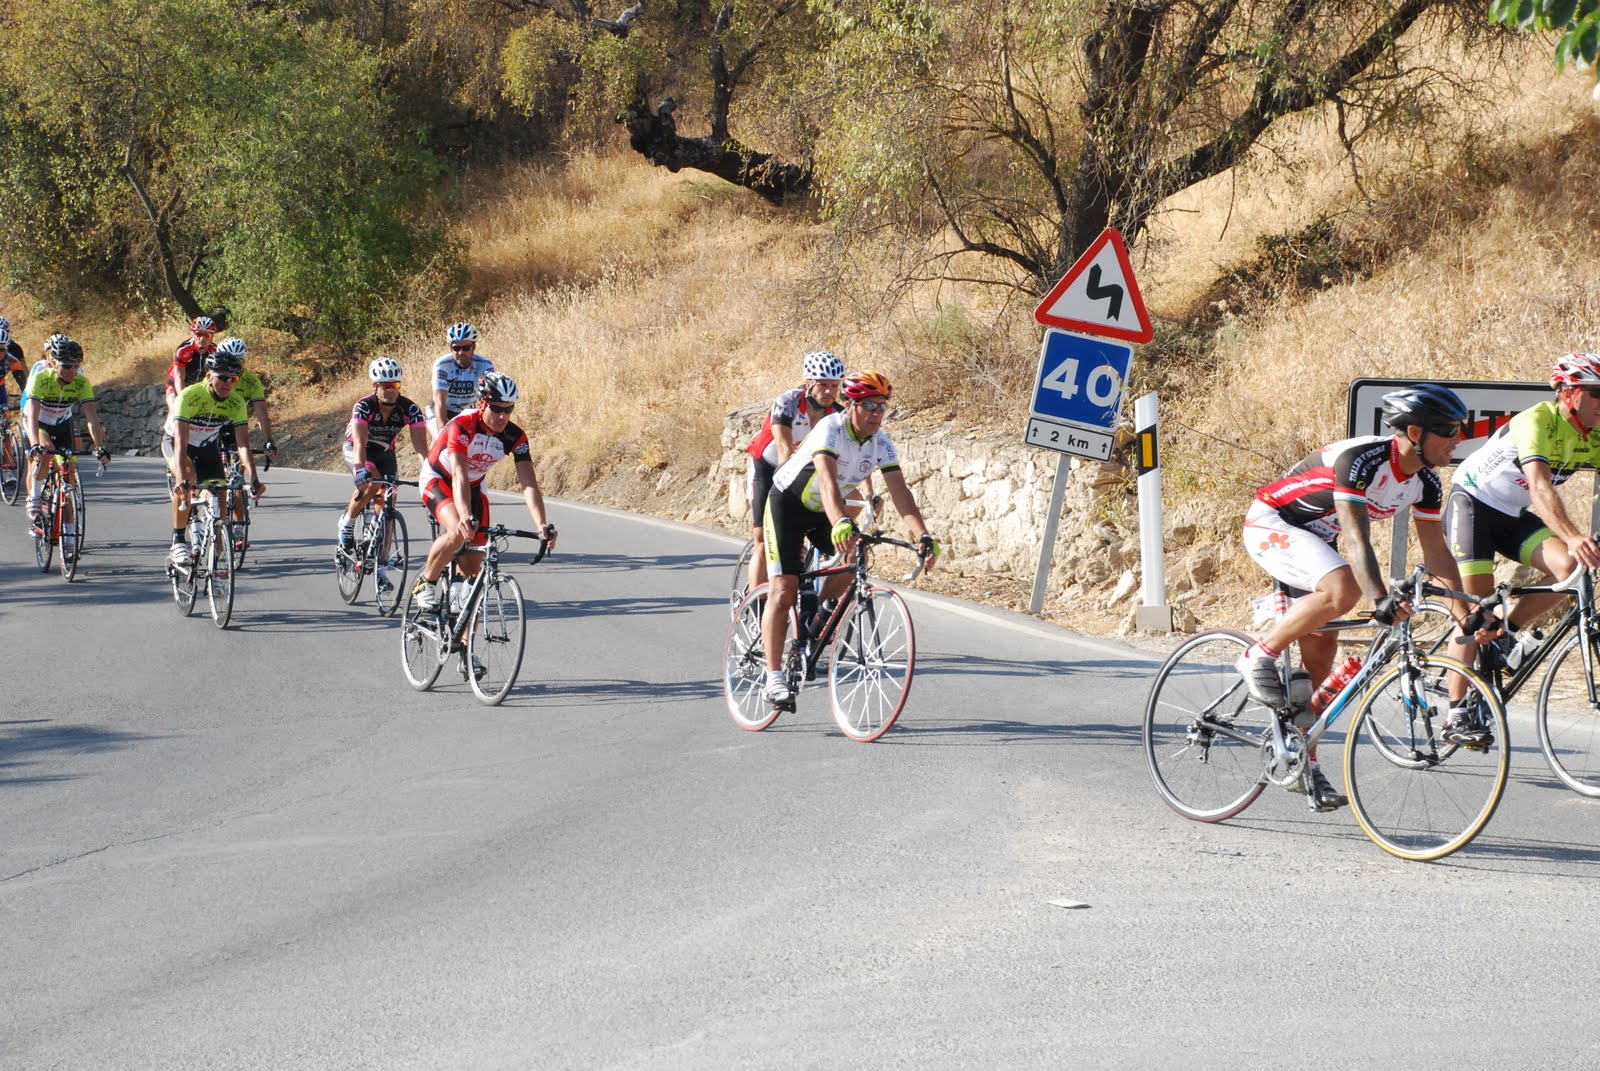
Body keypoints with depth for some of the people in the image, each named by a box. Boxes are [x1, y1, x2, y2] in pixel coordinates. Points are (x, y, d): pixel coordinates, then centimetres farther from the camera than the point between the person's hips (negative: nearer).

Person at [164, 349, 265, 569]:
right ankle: (178, 542, -29)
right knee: (187, 475, -35)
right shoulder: (190, 397, -34)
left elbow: (243, 445, -26)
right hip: (174, 441, -4)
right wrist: (182, 479, -55)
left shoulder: (236, 403, -22)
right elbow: (181, 443, -42)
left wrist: (253, 479, -41)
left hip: (207, 446, 4)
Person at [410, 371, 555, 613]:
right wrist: (466, 518, -60)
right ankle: (425, 582, -12)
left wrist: (542, 526, -44)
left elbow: (529, 484, -29)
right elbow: (459, 476, -45)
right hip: (438, 480, -5)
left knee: (473, 565, -2)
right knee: (458, 532, -32)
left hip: (474, 487, 5)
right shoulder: (462, 426, -34)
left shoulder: (515, 437, -21)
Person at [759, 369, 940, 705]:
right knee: (783, 591, -14)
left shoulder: (881, 443, -12)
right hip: (788, 503, -6)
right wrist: (841, 525, -62)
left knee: (849, 566, -15)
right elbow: (827, 481, -46)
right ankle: (773, 679, -16)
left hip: (823, 512, 6)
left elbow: (900, 492, -17)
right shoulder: (831, 429, -30)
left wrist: (923, 536, -31)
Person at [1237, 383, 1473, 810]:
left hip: (1314, 540, 8)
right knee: (1342, 588, -34)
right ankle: (1260, 658, -16)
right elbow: (1357, 539, -39)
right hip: (1271, 525, -8)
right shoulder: (1361, 459, -31)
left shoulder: (1425, 482, -6)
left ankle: (1305, 767, 11)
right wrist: (1381, 599, -51)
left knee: (1321, 654, 3)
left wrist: (1467, 613, -5)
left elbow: (1436, 552, 1)